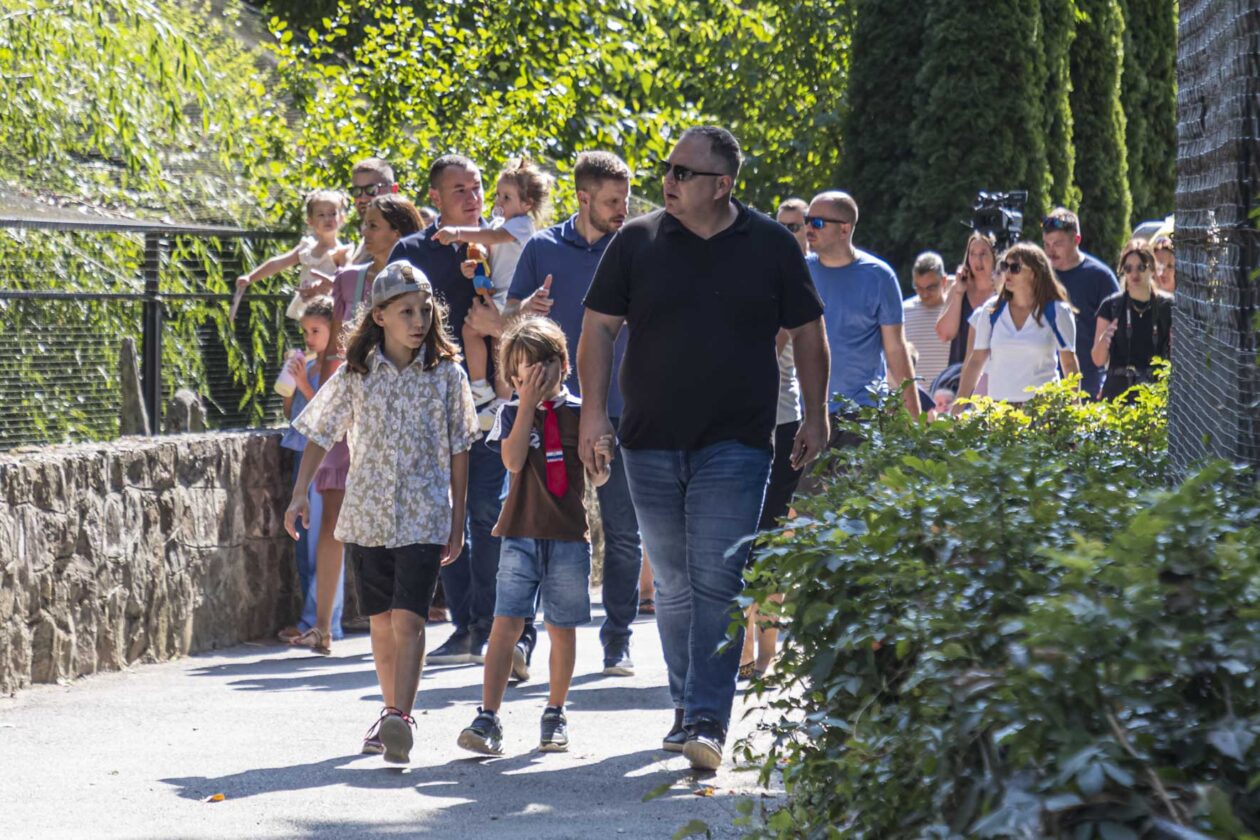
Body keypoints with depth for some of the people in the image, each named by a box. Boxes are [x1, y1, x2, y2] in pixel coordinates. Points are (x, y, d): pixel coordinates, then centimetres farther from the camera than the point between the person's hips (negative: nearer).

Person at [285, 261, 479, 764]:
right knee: (382, 621, 11)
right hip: (367, 513, 2)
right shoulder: (356, 374, 2)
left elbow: (458, 452, 4)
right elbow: (320, 435, 9)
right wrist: (300, 496, 1)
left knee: (409, 618, -15)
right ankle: (391, 710, 25)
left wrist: (458, 521, 3)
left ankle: (400, 719, -23)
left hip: (424, 515, -2)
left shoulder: (446, 374, 0)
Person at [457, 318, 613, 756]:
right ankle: (488, 718, -13)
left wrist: (601, 457, -15)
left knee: (562, 630, 7)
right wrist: (529, 403, -12)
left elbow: (596, 479, 8)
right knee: (506, 624, -9)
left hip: (569, 537, 1)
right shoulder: (513, 413, 5)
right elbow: (513, 461, -12)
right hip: (521, 534, -1)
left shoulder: (580, 412, 6)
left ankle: (555, 715, 20)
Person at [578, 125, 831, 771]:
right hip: (651, 443, 2)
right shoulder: (637, 242, 4)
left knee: (718, 583, -11)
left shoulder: (771, 246, 2)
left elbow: (807, 332, 11)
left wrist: (814, 417, 9)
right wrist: (593, 411, -3)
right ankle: (686, 709, 22)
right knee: (674, 583, 10)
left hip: (736, 444, -2)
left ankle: (708, 720, -14)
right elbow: (599, 326, 6)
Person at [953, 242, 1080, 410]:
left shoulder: (1056, 312, 1)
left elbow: (1069, 364, 6)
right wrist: (957, 408, 7)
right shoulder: (992, 310, 8)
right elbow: (976, 360, 12)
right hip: (999, 406, 2)